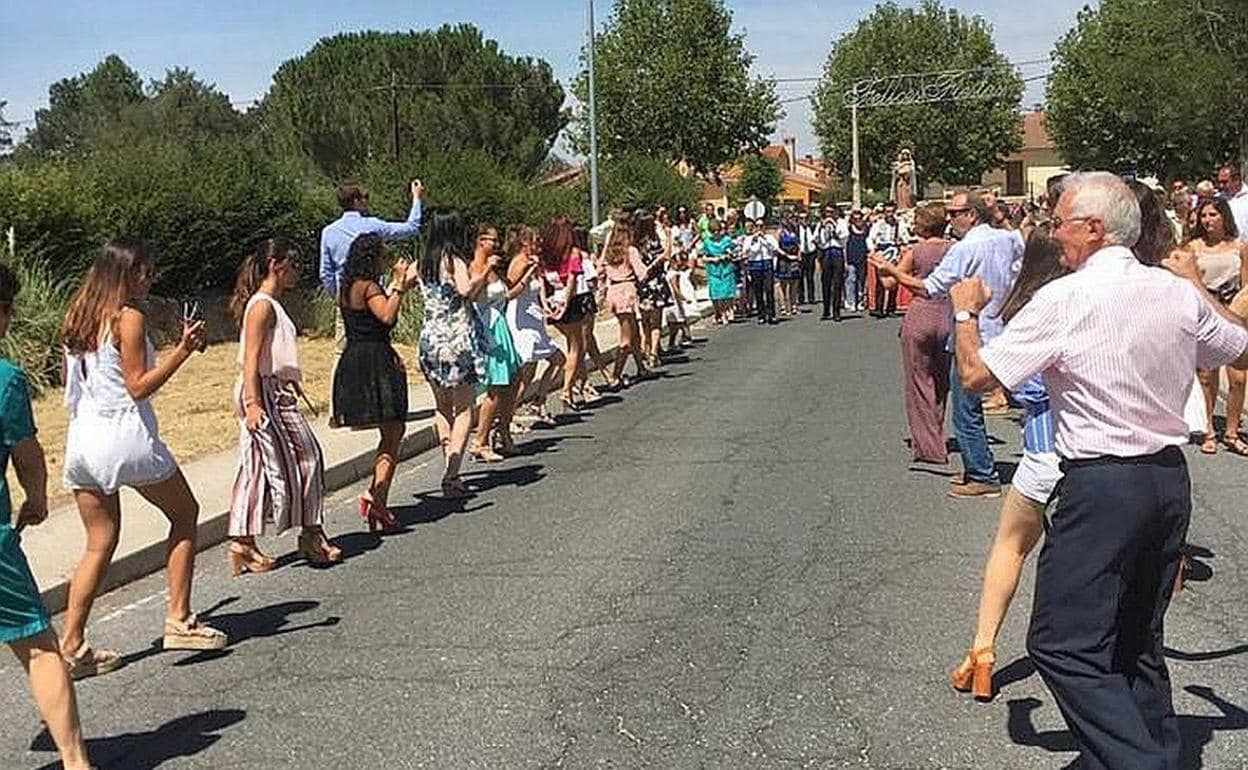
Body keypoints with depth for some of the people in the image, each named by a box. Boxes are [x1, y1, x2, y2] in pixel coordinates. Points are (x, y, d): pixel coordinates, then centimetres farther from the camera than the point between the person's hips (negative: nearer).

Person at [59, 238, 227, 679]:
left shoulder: (77, 317, 12)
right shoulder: (129, 316, -10)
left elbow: (71, 386, 17)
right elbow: (138, 386, -16)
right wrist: (183, 351, -18)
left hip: (81, 440, 7)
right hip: (126, 437, -7)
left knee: (100, 544, 13)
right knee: (185, 514, 12)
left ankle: (72, 644, 10)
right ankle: (179, 619, 10)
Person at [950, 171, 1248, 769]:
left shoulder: (1064, 299, -12)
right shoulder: (1178, 292, 5)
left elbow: (976, 375, -10)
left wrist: (964, 311, 8)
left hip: (1102, 485, -7)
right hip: (1171, 478, 8)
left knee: (1063, 645, -4)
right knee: (1138, 640, 18)